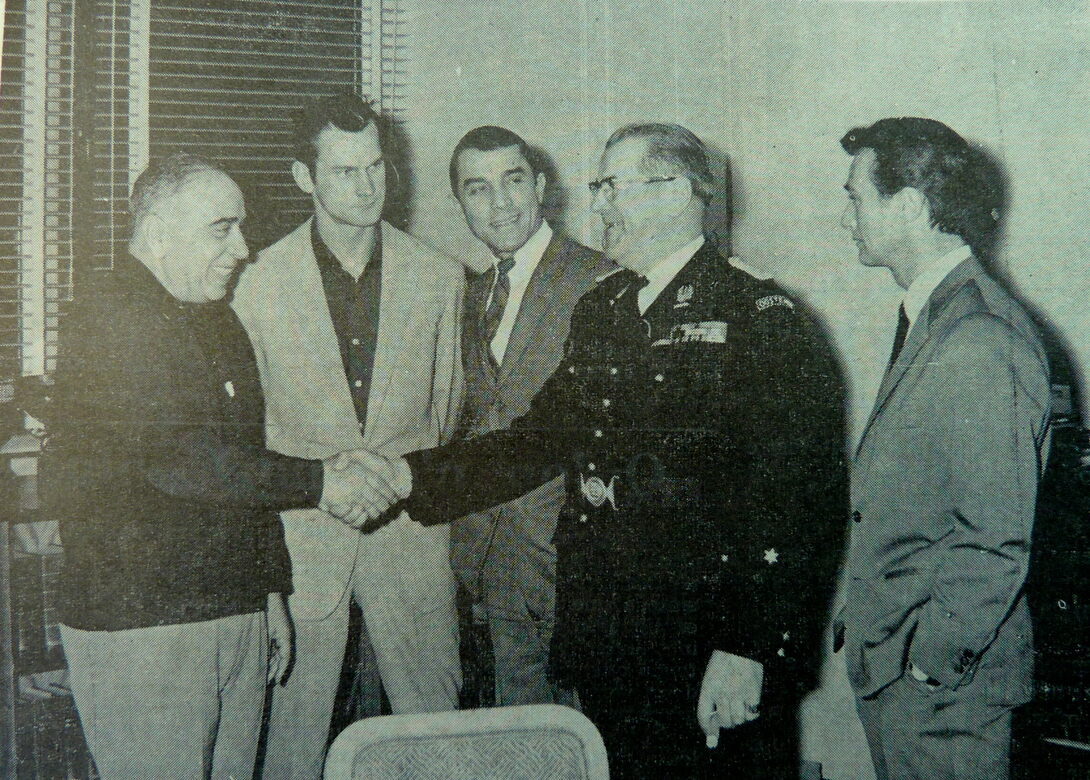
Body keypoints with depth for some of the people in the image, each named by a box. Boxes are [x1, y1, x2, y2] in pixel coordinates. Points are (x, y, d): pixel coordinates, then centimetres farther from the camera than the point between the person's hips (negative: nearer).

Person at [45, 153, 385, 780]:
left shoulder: (218, 320, 17)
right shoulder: (109, 318, -11)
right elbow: (177, 458, -21)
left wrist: (271, 592, 20)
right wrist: (318, 482, -16)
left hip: (237, 617, 8)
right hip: (140, 626, -7)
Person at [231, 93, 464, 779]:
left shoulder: (439, 276, 4)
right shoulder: (260, 284, -2)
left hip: (413, 523, 2)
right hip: (301, 527, -1)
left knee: (436, 718, 7)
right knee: (292, 717, 4)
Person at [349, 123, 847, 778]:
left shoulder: (766, 322, -10)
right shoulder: (598, 311, 13)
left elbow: (803, 501, -15)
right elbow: (543, 440, 13)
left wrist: (748, 651, -19)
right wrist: (412, 474, 2)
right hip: (604, 650, 6)